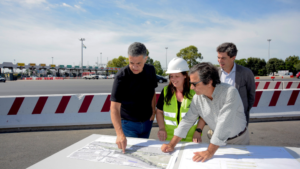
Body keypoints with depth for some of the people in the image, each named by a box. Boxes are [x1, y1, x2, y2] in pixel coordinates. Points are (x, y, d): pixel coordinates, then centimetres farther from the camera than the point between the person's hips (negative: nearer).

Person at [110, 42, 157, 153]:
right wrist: (120, 134, -39)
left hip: (147, 121, 5)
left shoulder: (150, 70, -6)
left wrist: (153, 110, 1)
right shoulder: (121, 76, -24)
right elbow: (115, 107, -29)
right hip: (128, 123, -5)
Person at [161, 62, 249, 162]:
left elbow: (223, 124, -34)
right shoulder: (197, 98, -15)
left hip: (239, 139, -3)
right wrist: (172, 145, -12)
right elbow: (187, 121, -9)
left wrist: (209, 152, -33)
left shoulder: (230, 92, -30)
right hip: (218, 141, 3)